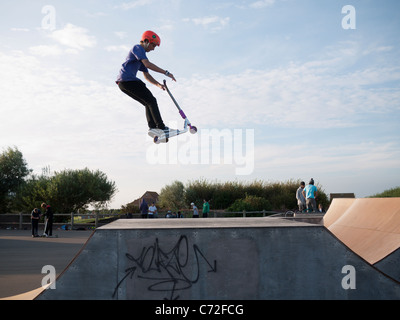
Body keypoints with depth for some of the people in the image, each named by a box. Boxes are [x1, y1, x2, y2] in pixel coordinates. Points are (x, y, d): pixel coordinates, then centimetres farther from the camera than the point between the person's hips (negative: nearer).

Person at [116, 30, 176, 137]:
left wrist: (158, 84, 15)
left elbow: (146, 75, 29)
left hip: (122, 82, 10)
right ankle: (161, 127, -15)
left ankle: (152, 127, -4)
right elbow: (148, 64, -18)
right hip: (128, 79, -10)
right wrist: (166, 72, -18)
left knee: (149, 103, 10)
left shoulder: (141, 55, 29)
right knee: (151, 101, -9)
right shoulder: (138, 48, -2)